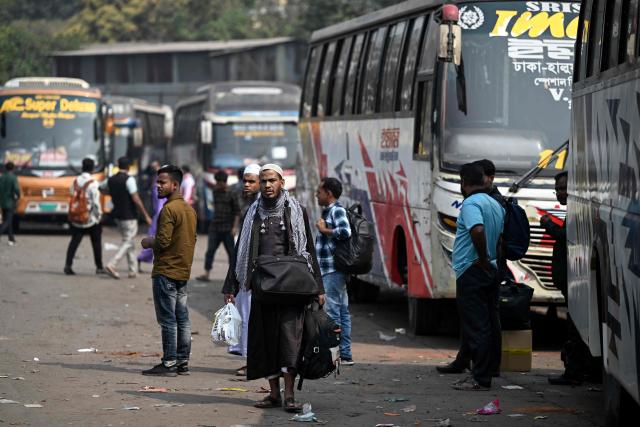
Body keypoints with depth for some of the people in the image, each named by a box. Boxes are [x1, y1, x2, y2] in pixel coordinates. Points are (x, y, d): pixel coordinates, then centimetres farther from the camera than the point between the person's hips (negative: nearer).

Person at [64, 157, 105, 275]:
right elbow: (95, 202, -15)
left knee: (74, 241, 3)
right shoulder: (93, 183, -14)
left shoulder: (75, 181, 2)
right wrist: (99, 215, -3)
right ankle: (99, 267, 15)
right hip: (91, 219, -4)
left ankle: (68, 264, -10)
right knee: (96, 243, 9)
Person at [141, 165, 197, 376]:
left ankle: (169, 363, -6)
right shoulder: (189, 209, 14)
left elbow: (163, 241, -22)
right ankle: (182, 362, 12)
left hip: (166, 272, -9)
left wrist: (149, 242, -1)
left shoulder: (169, 209, -15)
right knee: (182, 319, 9)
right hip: (183, 271, 9)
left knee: (168, 319, -6)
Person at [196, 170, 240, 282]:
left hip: (227, 229, -5)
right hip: (215, 227, 5)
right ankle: (206, 274, -5)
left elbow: (237, 212, -7)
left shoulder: (231, 194, -7)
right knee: (210, 251, -3)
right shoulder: (215, 191, 9)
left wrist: (235, 226, -13)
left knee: (231, 252, 4)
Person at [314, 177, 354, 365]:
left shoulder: (337, 211, -11)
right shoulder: (328, 211, 19)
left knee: (332, 312, -9)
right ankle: (345, 354, 14)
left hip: (332, 270, -11)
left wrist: (324, 230, -15)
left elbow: (345, 231, -26)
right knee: (342, 312, 11)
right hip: (331, 270, 11)